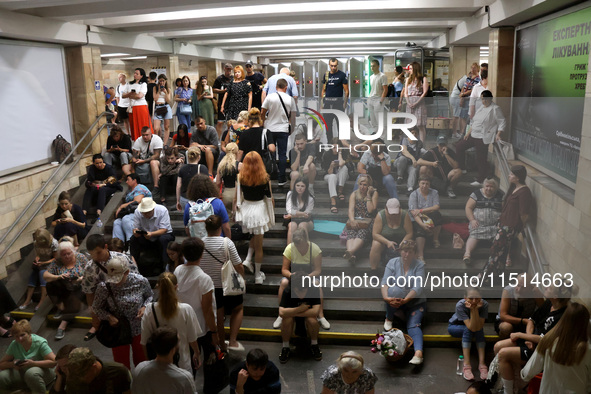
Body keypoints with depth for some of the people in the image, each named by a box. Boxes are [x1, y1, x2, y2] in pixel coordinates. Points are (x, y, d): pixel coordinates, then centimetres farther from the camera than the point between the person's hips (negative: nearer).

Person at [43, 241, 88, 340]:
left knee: (74, 306, -28)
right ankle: (60, 308, -12)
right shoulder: (57, 263, -6)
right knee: (50, 285, -26)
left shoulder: (81, 258, -7)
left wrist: (83, 278, -29)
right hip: (63, 290, 2)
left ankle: (62, 326, -23)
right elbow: (45, 276, -13)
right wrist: (58, 277, -31)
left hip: (78, 289, -2)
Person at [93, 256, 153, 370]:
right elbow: (96, 307, -5)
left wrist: (145, 307, -17)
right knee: (121, 363, 15)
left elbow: (150, 296, 3)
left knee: (142, 361, 20)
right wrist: (109, 317, -21)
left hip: (139, 330, 1)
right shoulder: (104, 287, -20)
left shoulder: (141, 281, -17)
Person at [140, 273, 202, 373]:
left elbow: (144, 342, -6)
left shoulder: (149, 311, -15)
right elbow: (192, 339, -7)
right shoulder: (186, 310, -18)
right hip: (183, 365, -1)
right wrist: (196, 353, 13)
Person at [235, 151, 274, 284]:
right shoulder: (265, 177, -11)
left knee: (254, 235, 32)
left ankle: (248, 259, 16)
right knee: (258, 246, 9)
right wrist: (272, 213, 8)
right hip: (260, 209, -2)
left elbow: (236, 198, -2)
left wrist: (234, 211, 11)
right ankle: (258, 276, 17)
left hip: (245, 209, 2)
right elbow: (270, 197, -6)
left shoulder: (240, 177, -6)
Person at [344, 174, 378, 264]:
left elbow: (371, 210, -2)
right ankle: (352, 255, -58)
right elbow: (351, 209, -1)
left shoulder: (374, 193, 9)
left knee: (362, 232, -36)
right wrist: (352, 220, -20)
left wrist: (368, 195, -5)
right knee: (351, 232, -33)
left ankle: (350, 251, -61)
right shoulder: (354, 194, 14)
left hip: (368, 221, -2)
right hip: (355, 220, 2)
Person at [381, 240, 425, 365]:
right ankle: (389, 319, -10)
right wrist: (386, 297, -34)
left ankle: (418, 353, -41)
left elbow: (418, 287, -19)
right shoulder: (393, 263, -2)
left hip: (415, 302, -1)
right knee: (395, 290, -31)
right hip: (395, 302, 1)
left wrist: (405, 300, -36)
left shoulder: (419, 265, -7)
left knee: (413, 325, -25)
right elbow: (385, 282, -13)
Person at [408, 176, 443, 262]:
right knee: (420, 230, -35)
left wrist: (421, 211, -19)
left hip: (431, 218, 2)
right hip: (418, 220, -2)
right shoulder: (414, 194, -3)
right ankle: (420, 256, -34)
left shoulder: (434, 193, 5)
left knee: (436, 214, -32)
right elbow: (413, 212, -15)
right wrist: (422, 224, -30)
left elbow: (436, 207, -9)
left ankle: (435, 240, -11)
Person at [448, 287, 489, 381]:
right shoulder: (460, 305, -34)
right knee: (467, 329, -33)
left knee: (479, 329, -29)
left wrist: (475, 309, -42)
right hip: (455, 327, -3)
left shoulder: (484, 304, -27)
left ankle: (482, 364, -28)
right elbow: (471, 328, -40)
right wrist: (472, 310, -48)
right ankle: (466, 366, -32)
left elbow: (478, 327, -34)